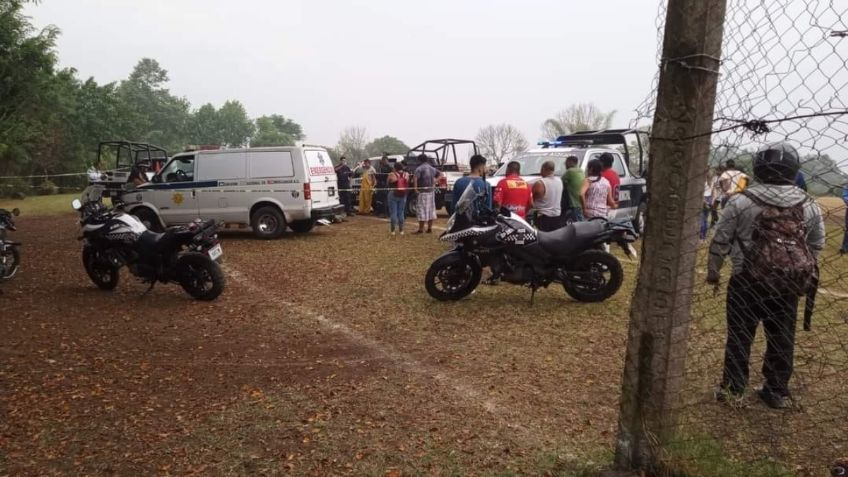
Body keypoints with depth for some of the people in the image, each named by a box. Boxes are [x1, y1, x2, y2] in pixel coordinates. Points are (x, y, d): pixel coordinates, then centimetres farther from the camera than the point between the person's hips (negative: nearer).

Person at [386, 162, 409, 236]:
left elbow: (387, 184, 3)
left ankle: (393, 230, 0)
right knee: (401, 212, 12)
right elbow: (408, 184, 10)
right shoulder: (406, 175, 0)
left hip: (393, 195, -4)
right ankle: (401, 230, 13)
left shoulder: (392, 174, -11)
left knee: (393, 213, 1)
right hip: (403, 195, 4)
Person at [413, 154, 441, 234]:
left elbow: (415, 177, -26)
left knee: (422, 210, -3)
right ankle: (429, 228, 16)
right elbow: (440, 174, 21)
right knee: (430, 209, 12)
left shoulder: (419, 168, -11)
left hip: (422, 192, -7)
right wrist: (435, 184, 17)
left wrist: (415, 188, -19)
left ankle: (421, 229, -2)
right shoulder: (432, 168, 12)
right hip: (431, 191, 7)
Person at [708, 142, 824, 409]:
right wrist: (804, 275, 26)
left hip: (749, 280, -3)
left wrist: (713, 271, 9)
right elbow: (816, 246, 12)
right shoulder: (809, 206, 3)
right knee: (782, 337, 14)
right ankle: (777, 392, 25)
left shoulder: (741, 201, -9)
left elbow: (720, 240, -4)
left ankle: (733, 390, 15)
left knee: (740, 336, 8)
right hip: (789, 283, 3)